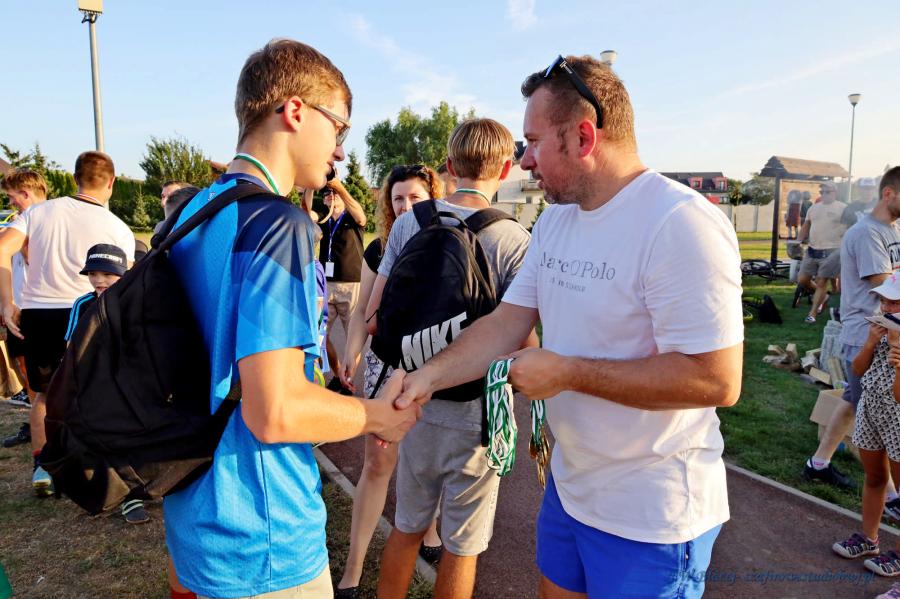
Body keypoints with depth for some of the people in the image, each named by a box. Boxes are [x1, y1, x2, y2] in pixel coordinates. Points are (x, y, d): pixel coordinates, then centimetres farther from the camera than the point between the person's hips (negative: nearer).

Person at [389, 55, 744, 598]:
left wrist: (566, 372, -23)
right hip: (570, 486, 8)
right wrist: (429, 377, -8)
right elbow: (507, 324, 4)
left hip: (651, 514, -7)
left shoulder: (680, 223, -23)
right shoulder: (555, 220, 5)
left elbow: (718, 381, -27)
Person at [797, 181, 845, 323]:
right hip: (812, 251, 6)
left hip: (831, 252, -6)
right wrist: (800, 240, 8)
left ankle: (812, 313, 5)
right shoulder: (814, 208, 14)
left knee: (821, 282, -3)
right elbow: (806, 225, 21)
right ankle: (823, 297, 30)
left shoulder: (842, 208, -1)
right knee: (802, 279, 4)